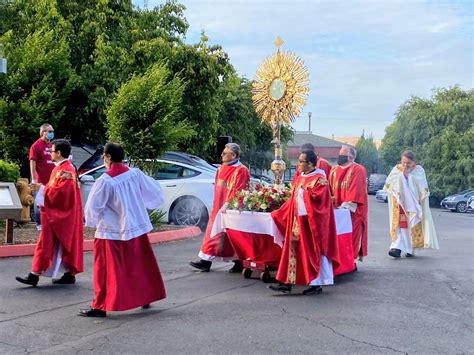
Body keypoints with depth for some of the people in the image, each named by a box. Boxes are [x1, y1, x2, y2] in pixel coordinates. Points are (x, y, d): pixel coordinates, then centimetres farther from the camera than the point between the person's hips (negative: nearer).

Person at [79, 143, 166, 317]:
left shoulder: (105, 181, -18)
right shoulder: (135, 174, -4)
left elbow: (92, 208, -12)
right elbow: (154, 192, 6)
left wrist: (92, 221, 9)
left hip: (112, 232, -5)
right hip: (137, 228, 6)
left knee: (107, 270, 2)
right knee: (140, 265, 18)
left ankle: (100, 306, 4)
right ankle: (146, 297, 28)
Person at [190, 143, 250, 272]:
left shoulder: (241, 170, -13)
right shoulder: (222, 169, 12)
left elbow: (238, 191, -19)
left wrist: (228, 204, -23)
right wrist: (217, 204, 14)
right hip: (219, 207, 8)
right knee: (214, 233, 8)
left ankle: (239, 263, 9)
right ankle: (206, 261, 13)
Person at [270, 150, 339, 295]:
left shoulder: (319, 179, -10)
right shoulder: (300, 178, 13)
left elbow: (317, 197, -24)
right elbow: (294, 200, 19)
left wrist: (305, 190, -11)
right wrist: (278, 213, 20)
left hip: (311, 222, -8)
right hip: (297, 221, 8)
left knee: (313, 252, 1)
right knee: (293, 251, 6)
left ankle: (316, 284, 10)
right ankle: (287, 282, 7)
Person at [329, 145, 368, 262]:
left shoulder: (358, 170, -11)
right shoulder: (334, 170, 9)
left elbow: (356, 192, -17)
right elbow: (330, 189, 11)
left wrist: (345, 207, -21)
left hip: (352, 212, -6)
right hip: (337, 211, 6)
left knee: (351, 237, -1)